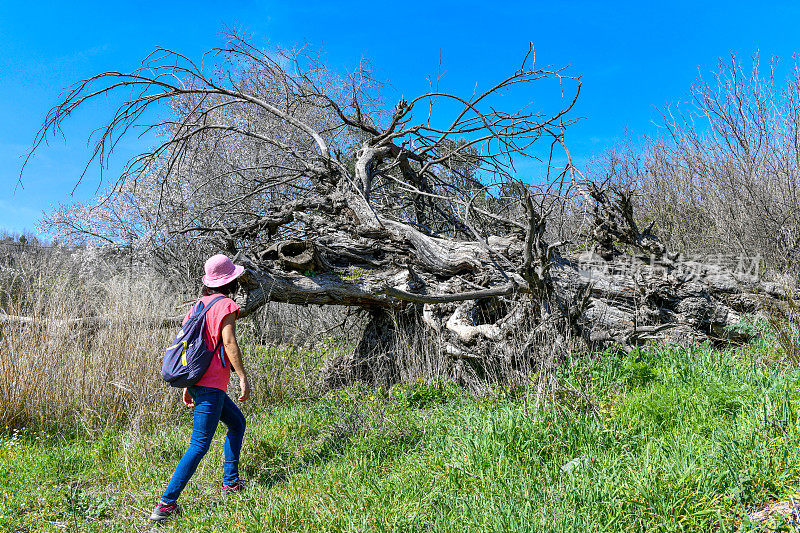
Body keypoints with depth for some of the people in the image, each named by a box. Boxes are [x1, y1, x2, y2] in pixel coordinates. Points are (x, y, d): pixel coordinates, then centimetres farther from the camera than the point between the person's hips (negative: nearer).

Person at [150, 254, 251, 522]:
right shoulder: (225, 304, -9)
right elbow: (229, 343, -17)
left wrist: (187, 385, 20)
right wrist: (243, 378, -14)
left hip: (196, 380, 9)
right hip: (211, 385, -9)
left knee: (237, 422, 22)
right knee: (199, 445, -6)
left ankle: (230, 483, 26)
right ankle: (166, 504, -6)